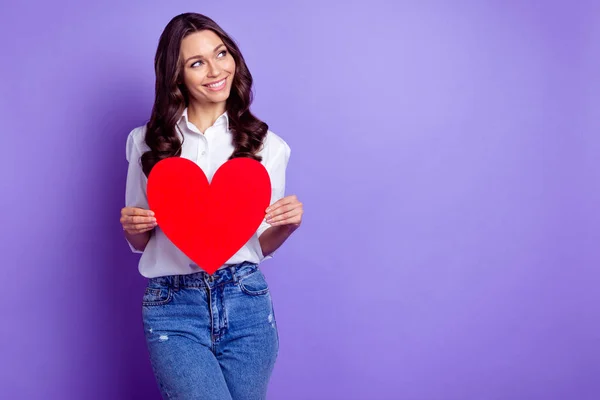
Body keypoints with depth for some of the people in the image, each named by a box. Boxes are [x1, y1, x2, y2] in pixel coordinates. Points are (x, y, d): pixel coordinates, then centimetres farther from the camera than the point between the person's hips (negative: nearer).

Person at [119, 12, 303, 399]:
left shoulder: (267, 145, 3)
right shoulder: (147, 143, 3)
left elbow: (262, 245, 8)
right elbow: (139, 242, 11)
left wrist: (287, 225, -11)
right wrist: (133, 227, -10)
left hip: (246, 302, 1)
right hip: (172, 309, -1)